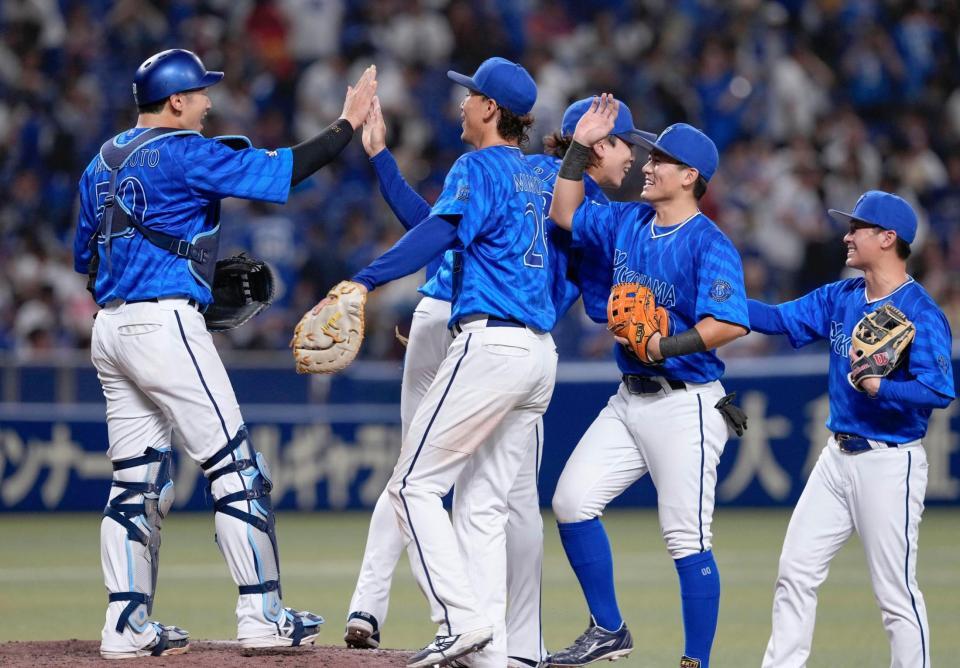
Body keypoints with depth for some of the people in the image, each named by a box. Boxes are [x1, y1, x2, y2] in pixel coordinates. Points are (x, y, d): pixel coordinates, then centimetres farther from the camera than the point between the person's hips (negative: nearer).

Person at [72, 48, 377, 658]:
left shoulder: (103, 162, 15)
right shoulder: (185, 153, -9)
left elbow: (84, 255, 21)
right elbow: (280, 171, -13)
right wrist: (349, 124, -4)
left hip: (109, 329, 8)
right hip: (165, 322, -8)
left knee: (137, 480, 9)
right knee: (237, 468, -2)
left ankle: (127, 625, 6)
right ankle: (261, 615, -2)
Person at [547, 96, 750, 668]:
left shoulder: (709, 243, -14)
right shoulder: (628, 222, 9)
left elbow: (731, 324, -24)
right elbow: (565, 213, 22)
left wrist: (664, 346, -26)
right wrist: (581, 146, 14)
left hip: (685, 406, -8)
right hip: (630, 400, 8)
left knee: (688, 538, -6)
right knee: (572, 501, 1)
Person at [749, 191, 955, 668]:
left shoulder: (920, 313, -16)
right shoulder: (841, 298, 8)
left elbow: (940, 390, -24)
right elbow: (780, 319, 9)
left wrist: (879, 387, -28)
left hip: (890, 463, -8)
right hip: (838, 456, 8)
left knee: (896, 592, -3)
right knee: (796, 570, 9)